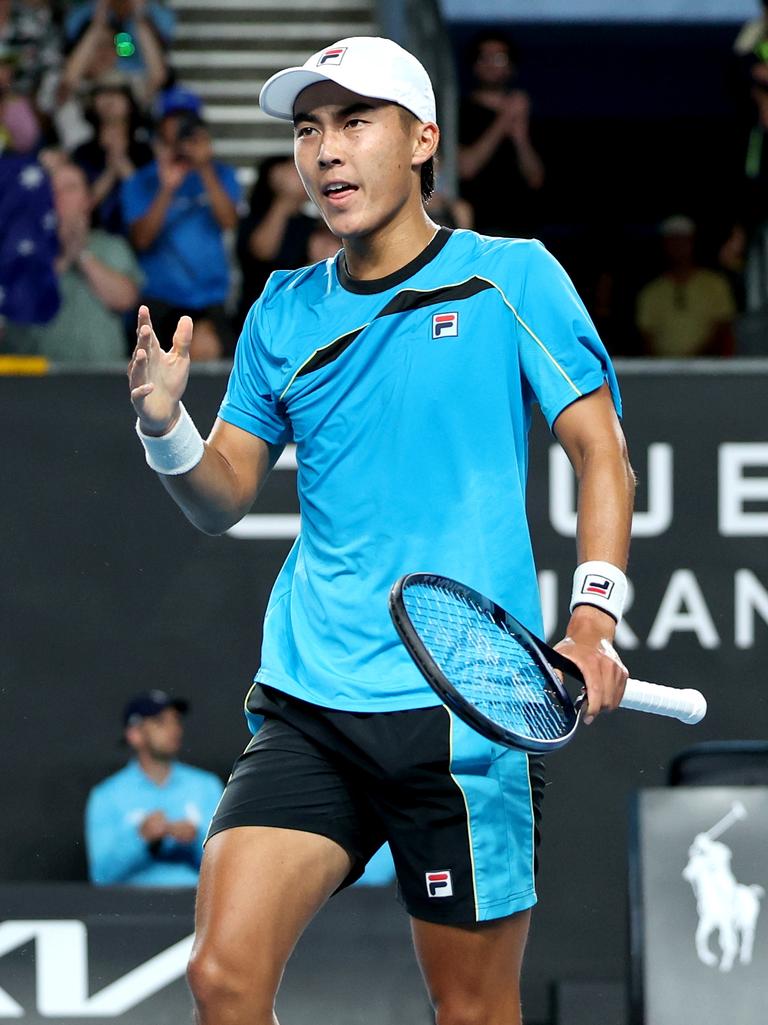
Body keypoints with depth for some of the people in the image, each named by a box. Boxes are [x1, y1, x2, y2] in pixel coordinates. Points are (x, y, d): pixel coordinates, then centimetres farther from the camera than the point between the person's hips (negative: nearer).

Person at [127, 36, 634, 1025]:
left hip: (468, 709, -3)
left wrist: (592, 626, -15)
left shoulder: (511, 277, 1)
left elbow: (600, 454, -1)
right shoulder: (284, 312, 13)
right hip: (307, 709, 4)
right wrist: (165, 425, -5)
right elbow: (225, 496, 17)